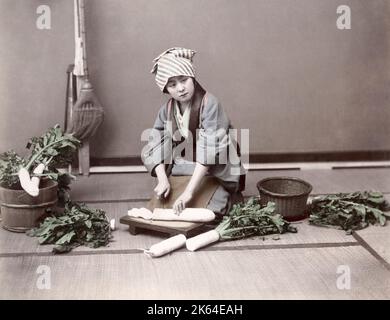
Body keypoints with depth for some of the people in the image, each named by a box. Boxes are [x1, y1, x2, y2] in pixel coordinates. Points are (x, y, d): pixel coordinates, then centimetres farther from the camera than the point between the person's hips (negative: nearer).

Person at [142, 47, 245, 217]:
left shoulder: (209, 104, -20)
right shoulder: (167, 109, -1)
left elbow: (208, 150, -28)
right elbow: (156, 146, -2)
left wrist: (189, 191, -33)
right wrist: (162, 179, -20)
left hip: (212, 174, -5)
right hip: (180, 173, 6)